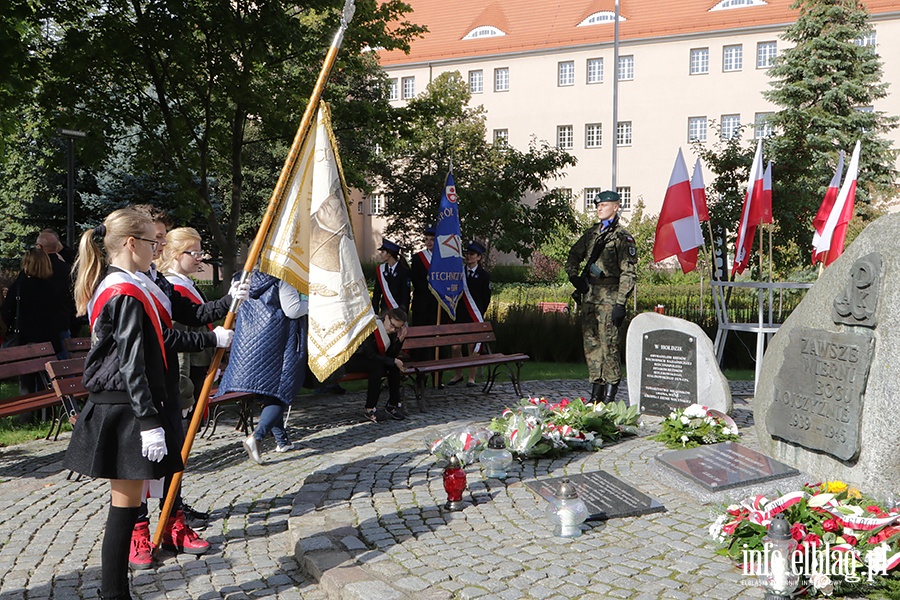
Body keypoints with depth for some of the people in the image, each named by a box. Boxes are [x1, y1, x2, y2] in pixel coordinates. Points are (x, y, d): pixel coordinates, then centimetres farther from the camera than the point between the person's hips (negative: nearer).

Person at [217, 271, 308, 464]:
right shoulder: (281, 282, -10)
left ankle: (282, 440, 18)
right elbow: (292, 310, -16)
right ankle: (256, 436, -24)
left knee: (269, 395, 14)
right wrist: (310, 302, 1)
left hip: (250, 345, 8)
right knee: (280, 394, -6)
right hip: (274, 345, -8)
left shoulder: (252, 279, 13)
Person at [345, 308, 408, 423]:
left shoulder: (392, 331, -4)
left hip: (370, 359, 7)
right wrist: (393, 361, -24)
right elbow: (371, 355, -27)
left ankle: (393, 404, -10)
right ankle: (370, 409, -27)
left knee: (394, 366, -18)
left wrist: (400, 339, -18)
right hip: (353, 360, -7)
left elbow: (391, 355, -5)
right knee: (377, 366, -33)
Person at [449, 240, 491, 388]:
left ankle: (471, 378, 12)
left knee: (472, 347, 1)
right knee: (455, 347, 0)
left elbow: (486, 298, 3)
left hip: (475, 317, -3)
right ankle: (458, 374, 19)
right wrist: (454, 310, 6)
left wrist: (480, 313, 1)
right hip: (459, 316, 3)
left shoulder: (484, 274, 0)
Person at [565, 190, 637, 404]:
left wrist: (620, 304, -16)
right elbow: (573, 256, 27)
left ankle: (610, 395, 1)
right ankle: (596, 392, 18)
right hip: (588, 296, 7)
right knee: (591, 344, 9)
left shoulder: (622, 237, -4)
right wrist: (574, 276, 7)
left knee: (608, 344, -6)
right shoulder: (591, 234, 17)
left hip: (608, 297, -7)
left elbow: (628, 273, -10)